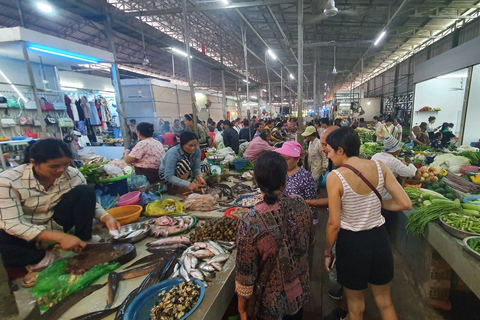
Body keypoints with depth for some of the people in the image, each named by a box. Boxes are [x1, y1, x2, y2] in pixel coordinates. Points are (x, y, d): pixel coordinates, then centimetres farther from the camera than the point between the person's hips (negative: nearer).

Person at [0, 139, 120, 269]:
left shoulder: (73, 175, -17)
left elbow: (87, 201, -5)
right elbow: (13, 225, -26)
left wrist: (106, 217, -26)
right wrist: (60, 237, -37)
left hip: (55, 224, 2)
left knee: (85, 192, -22)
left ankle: (84, 241, -12)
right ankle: (46, 258, -11)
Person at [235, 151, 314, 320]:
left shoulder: (250, 222, -32)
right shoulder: (300, 204, -18)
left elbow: (245, 273, -21)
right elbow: (310, 240, 0)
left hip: (270, 301, -3)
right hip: (300, 290, 4)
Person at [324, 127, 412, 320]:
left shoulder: (335, 177, -22)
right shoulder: (379, 166, -8)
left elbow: (334, 223, -18)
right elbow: (405, 204, -6)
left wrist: (327, 252, -3)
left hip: (351, 242, -4)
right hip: (379, 238, 5)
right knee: (385, 302, 29)